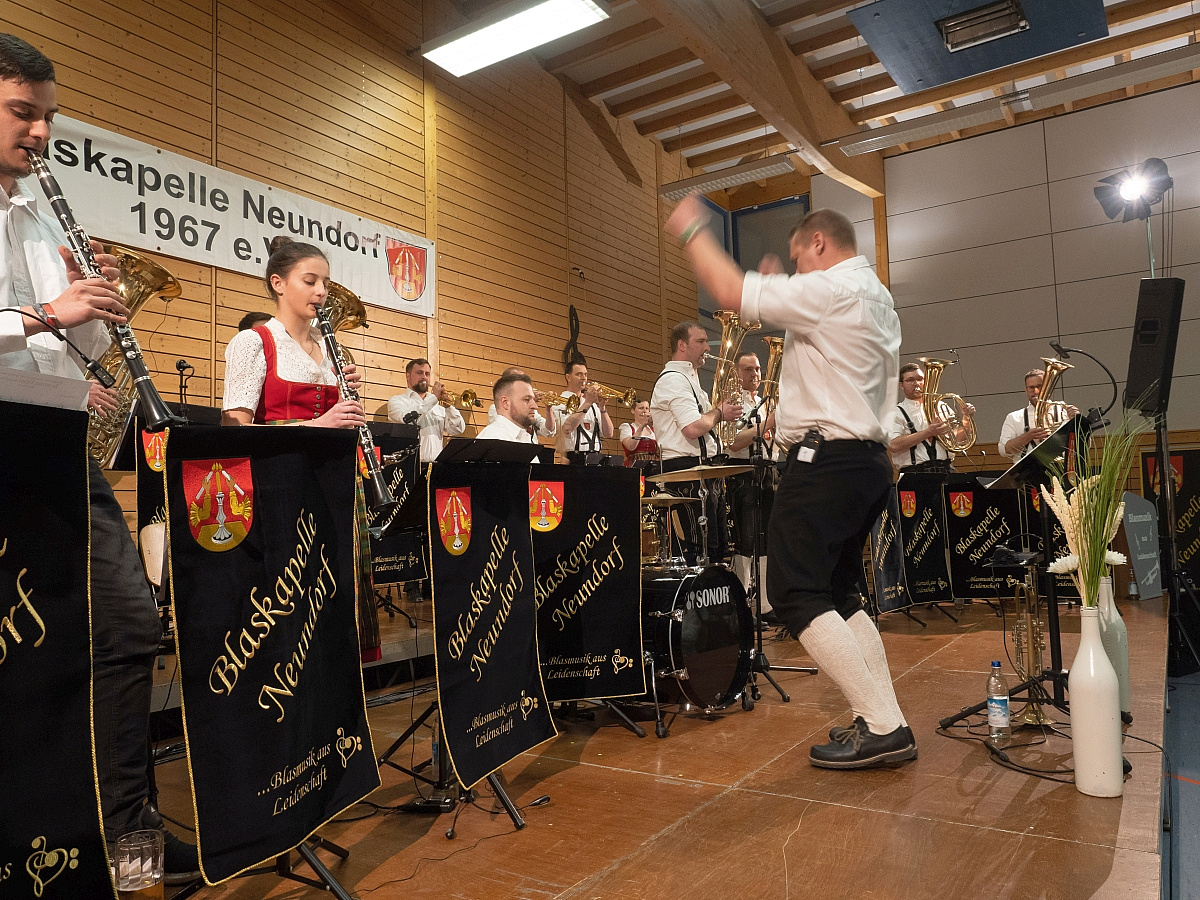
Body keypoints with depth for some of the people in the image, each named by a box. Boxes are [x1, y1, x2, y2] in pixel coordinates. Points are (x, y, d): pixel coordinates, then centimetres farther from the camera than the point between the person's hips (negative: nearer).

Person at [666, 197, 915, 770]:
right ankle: (884, 721, 15)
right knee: (837, 595, 15)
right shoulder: (876, 298, 20)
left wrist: (693, 230, -1)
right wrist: (782, 288, 25)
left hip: (826, 459, -10)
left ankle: (883, 727, -7)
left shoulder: (827, 290, -11)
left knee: (796, 594, -8)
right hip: (868, 460, 10)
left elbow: (730, 292, -15)